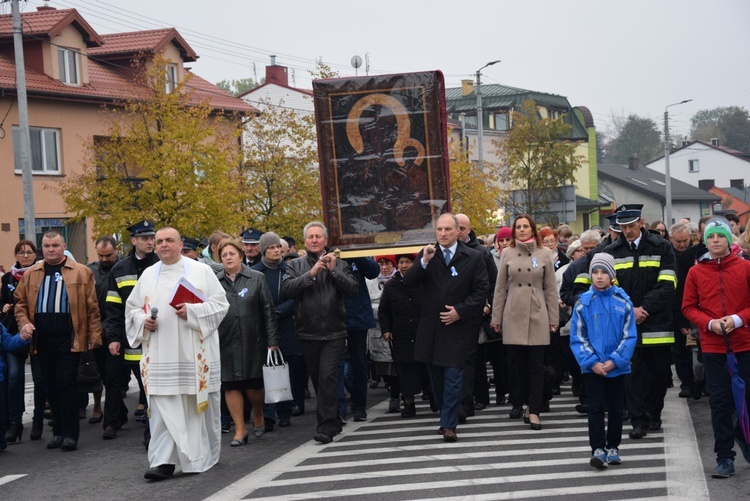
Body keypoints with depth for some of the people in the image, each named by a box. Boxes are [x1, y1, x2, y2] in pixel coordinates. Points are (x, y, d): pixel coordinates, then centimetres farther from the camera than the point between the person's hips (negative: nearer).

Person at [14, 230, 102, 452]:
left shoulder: (81, 273, 2)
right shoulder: (30, 274, 13)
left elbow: (92, 307, 0)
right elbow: (20, 303, 14)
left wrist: (94, 335, -5)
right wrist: (24, 323, -4)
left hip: (69, 338, -4)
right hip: (43, 338, 4)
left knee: (66, 383, -7)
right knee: (51, 386, 9)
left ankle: (70, 434, -1)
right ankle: (58, 432, 18)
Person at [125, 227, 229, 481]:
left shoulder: (201, 271, 3)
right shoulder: (148, 275, 12)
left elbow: (220, 304, -1)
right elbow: (132, 308, 17)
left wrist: (192, 312, -15)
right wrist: (143, 321, -4)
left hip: (194, 354, -2)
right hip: (160, 355, 2)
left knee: (198, 406, 5)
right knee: (162, 407, -5)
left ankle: (201, 457, 20)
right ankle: (163, 461, -6)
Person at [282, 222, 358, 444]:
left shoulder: (339, 265, 8)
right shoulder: (295, 265, 8)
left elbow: (353, 289, -5)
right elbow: (287, 288, -10)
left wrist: (334, 271, -15)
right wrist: (311, 273, -16)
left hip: (334, 334, -2)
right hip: (307, 334, 2)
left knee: (328, 377, -13)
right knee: (318, 380, 10)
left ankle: (326, 427, -12)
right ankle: (333, 421, 25)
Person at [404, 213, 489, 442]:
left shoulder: (473, 258, 0)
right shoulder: (425, 255, 6)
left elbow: (481, 290, -2)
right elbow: (409, 283, -5)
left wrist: (460, 310, -11)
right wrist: (424, 261, -20)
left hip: (457, 326, -3)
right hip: (431, 327, 3)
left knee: (453, 377, -7)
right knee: (436, 377, 11)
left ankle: (449, 425, -4)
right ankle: (446, 417, 26)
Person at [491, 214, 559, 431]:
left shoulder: (544, 254, 5)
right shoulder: (507, 254, 7)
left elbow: (551, 289, 6)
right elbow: (500, 288, 8)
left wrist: (553, 318, 2)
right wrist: (496, 317, 5)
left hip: (537, 316, -1)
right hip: (513, 317, 1)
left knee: (536, 365, -2)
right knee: (517, 363, 3)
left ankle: (534, 411, -1)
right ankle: (522, 404, 15)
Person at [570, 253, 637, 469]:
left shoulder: (623, 301, -4)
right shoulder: (583, 302, -5)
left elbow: (629, 336, -3)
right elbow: (577, 338, -3)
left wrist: (615, 360, -13)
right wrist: (591, 362, -12)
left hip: (617, 367, 1)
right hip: (592, 367, -1)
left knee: (616, 408, 11)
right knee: (596, 408, -3)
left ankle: (613, 447, 23)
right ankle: (598, 449, -1)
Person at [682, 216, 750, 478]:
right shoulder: (696, 272, 1)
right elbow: (688, 307, 3)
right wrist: (709, 323, -12)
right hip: (713, 346, 0)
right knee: (720, 402, 3)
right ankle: (724, 457, 11)